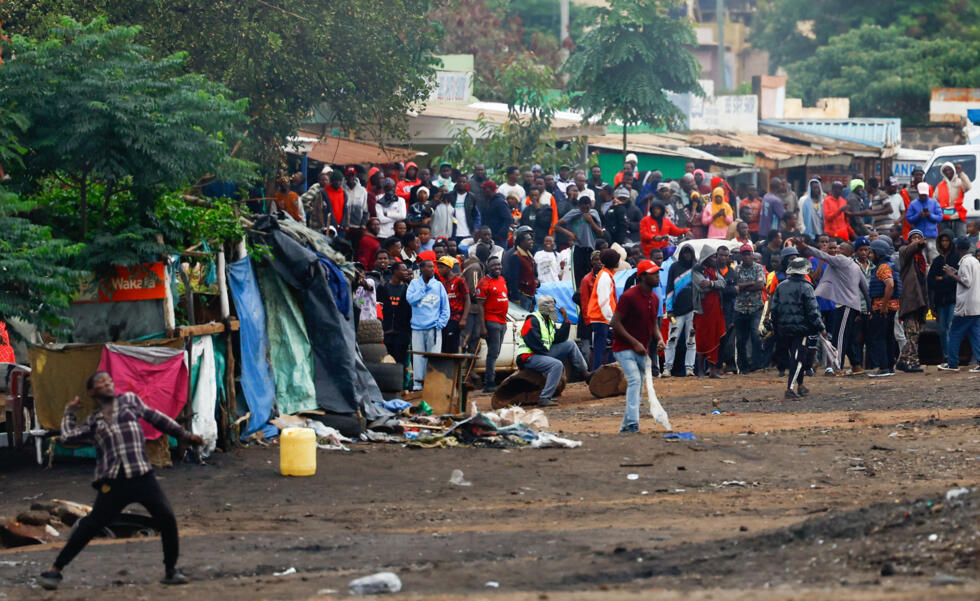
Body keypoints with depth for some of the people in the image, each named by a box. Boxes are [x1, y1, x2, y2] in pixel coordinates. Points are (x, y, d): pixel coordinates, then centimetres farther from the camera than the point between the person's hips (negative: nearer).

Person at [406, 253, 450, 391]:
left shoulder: (438, 285, 8)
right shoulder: (414, 284, 7)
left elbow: (445, 307, 9)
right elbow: (410, 299, -8)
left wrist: (441, 323, -3)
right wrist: (424, 288, -9)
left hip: (434, 328, 0)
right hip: (418, 327, 0)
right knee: (418, 356, 0)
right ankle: (418, 383, 5)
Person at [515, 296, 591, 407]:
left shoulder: (549, 322, 18)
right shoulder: (532, 321, -12)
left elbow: (560, 339, 11)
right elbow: (535, 345, -20)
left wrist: (565, 320, 6)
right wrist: (551, 355, -16)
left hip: (543, 353, 9)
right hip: (529, 357, -9)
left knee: (570, 345, 9)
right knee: (557, 365, -34)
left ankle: (586, 373, 13)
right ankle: (544, 399, -36)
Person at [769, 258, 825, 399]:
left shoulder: (781, 286, 6)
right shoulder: (805, 287, -10)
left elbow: (773, 309, 10)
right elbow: (813, 311, -11)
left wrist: (775, 328, 19)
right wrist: (820, 328, -2)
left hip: (783, 328, 5)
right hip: (800, 328, -5)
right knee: (798, 358, -4)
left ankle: (800, 385, 26)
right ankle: (789, 389, -14)